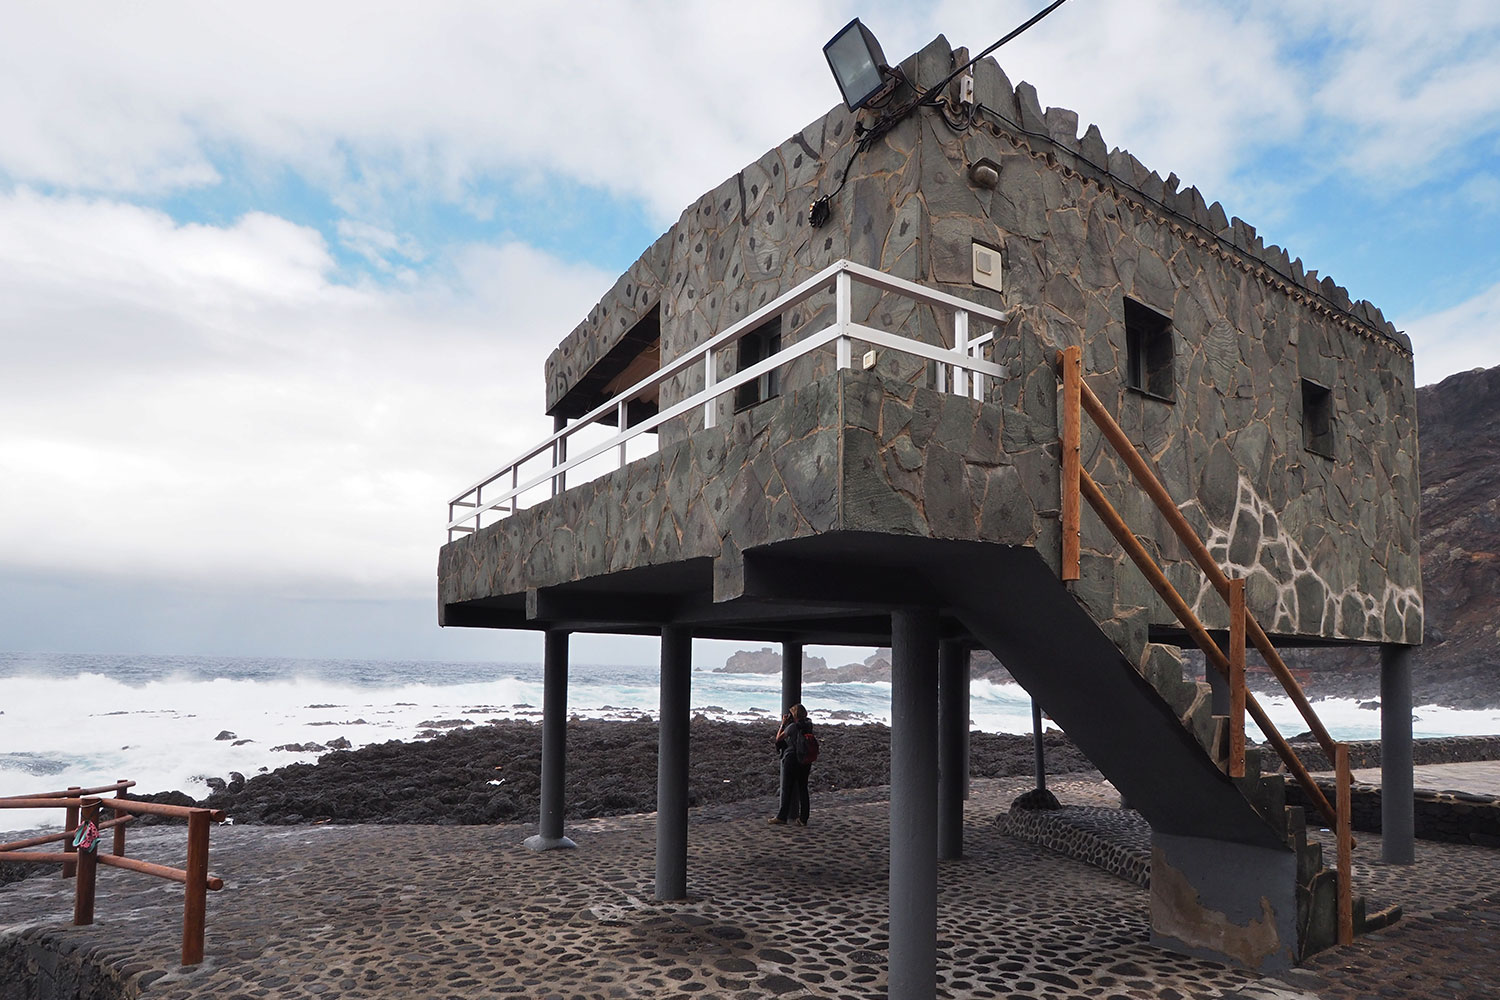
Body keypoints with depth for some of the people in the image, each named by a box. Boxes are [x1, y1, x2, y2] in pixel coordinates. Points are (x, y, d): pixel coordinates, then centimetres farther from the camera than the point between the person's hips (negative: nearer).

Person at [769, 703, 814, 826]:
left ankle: (782, 817, 4)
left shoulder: (792, 727, -13)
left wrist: (783, 724, 6)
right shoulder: (808, 726, 4)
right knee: (803, 788, 10)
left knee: (786, 789, 1)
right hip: (805, 761, 6)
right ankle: (803, 818, 11)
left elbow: (778, 738, -2)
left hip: (791, 759, -6)